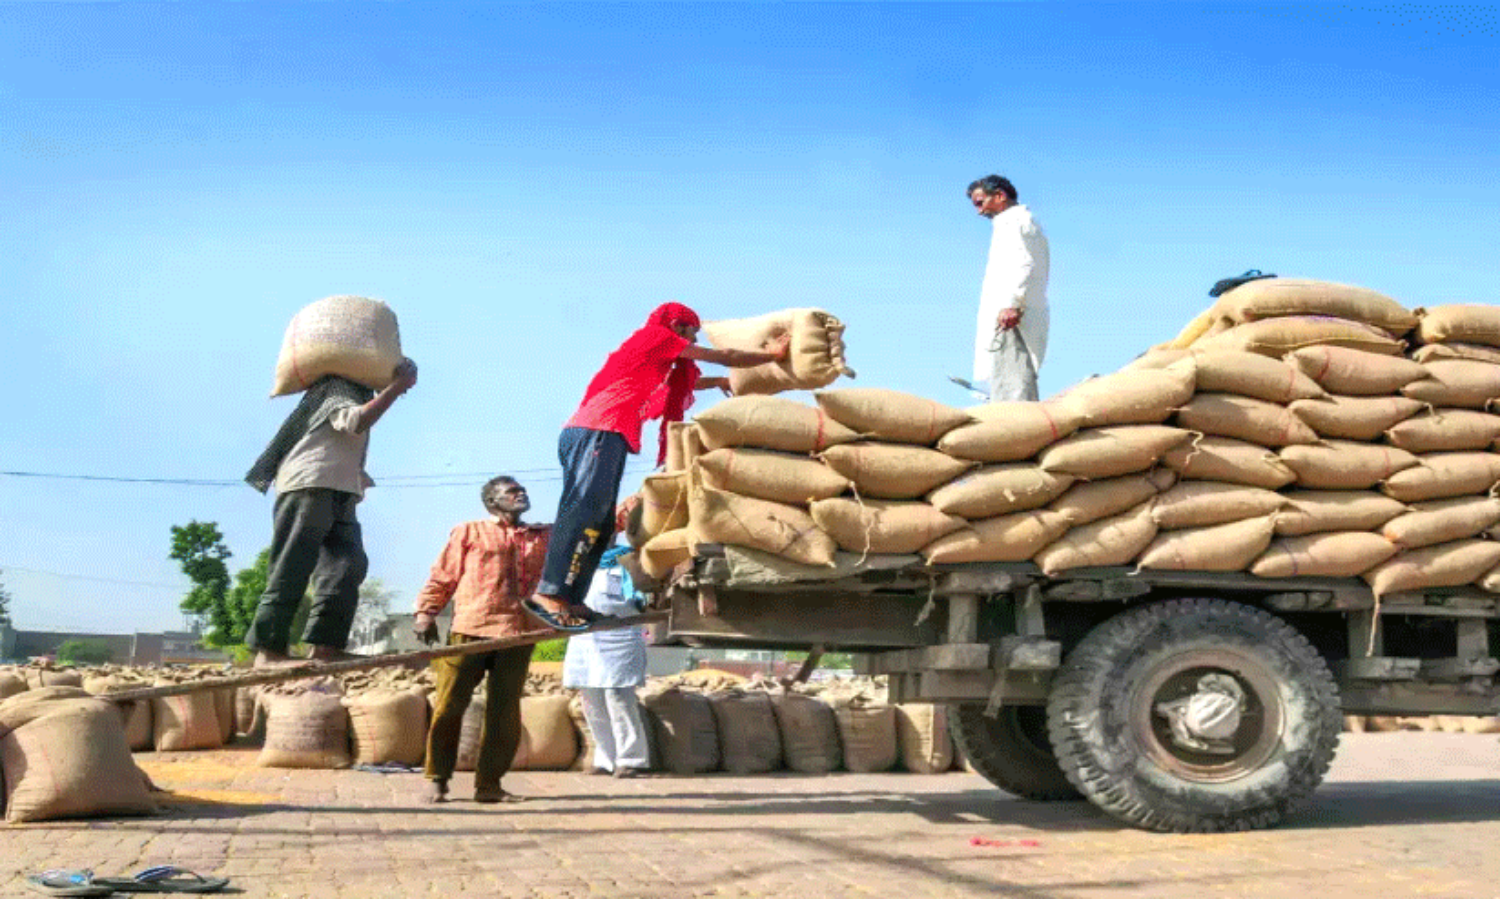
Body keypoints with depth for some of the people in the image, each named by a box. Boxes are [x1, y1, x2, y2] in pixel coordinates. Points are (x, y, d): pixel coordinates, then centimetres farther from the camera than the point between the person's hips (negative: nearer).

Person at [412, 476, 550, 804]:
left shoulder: (545, 537, 23)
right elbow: (442, 576, 8)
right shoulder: (468, 533, 14)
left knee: (505, 712, 0)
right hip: (470, 629, -3)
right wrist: (426, 612, -3)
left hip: (518, 634, 3)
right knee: (449, 704, -5)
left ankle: (489, 784, 7)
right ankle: (436, 780, 5)